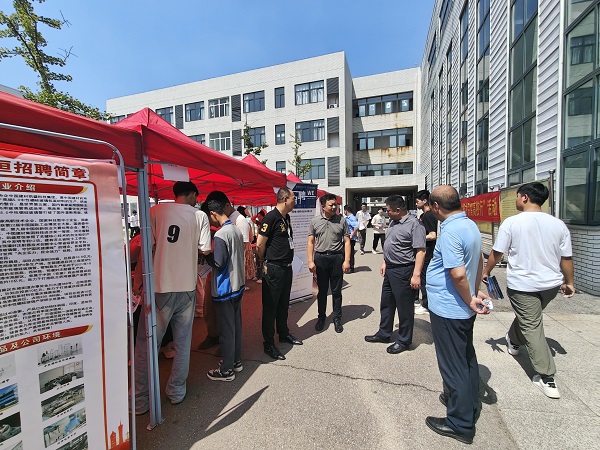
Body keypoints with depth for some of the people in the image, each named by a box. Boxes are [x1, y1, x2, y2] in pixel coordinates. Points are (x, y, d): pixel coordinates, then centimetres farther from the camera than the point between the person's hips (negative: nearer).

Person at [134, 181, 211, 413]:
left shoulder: (156, 211, -2)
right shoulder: (199, 215, -1)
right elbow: (205, 250, -3)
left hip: (160, 287, -1)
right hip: (187, 287, 1)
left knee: (147, 345, 14)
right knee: (182, 343, 16)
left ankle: (140, 400, 24)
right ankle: (176, 392, 30)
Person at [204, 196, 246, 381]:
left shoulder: (220, 235, -21)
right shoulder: (237, 230, 5)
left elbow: (218, 263, -21)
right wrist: (213, 255, 11)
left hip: (225, 289, -8)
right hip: (238, 285, 9)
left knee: (226, 329, 5)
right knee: (236, 325, 19)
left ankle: (226, 370, 21)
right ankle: (236, 360, 35)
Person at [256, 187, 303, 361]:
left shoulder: (286, 218, 10)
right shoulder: (271, 217, -17)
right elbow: (260, 244, -16)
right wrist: (264, 262, 0)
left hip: (287, 267, 8)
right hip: (273, 269, -8)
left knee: (283, 304, 21)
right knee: (270, 307, 5)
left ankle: (284, 334, 38)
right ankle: (269, 344, 19)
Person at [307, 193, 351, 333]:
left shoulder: (341, 220, 1)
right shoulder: (315, 221, 2)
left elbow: (347, 242, 1)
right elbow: (311, 242, 3)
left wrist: (347, 260, -7)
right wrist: (310, 261, -4)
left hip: (337, 258, 0)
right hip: (320, 258, 1)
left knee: (336, 291, 9)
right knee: (322, 290, 12)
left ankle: (337, 318, 26)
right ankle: (321, 317, 29)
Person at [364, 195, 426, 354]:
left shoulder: (413, 224, -17)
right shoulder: (393, 222, 10)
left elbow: (420, 251, -21)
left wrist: (416, 275, -24)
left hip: (403, 271, -9)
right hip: (390, 269, 9)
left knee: (404, 307, 7)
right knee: (386, 304, 20)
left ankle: (404, 341, 25)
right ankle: (384, 334, 37)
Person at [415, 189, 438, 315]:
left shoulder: (429, 216, -18)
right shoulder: (423, 215, 13)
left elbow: (433, 235, -24)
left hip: (426, 252, -10)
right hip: (421, 251, 10)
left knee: (423, 278, 0)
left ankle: (426, 306, 13)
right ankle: (415, 300, 34)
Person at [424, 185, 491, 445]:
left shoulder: (450, 232, -25)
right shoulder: (471, 225, 4)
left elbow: (458, 274, -29)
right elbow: (479, 261, 14)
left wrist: (470, 300, -14)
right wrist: (475, 292, 16)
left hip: (448, 310, -9)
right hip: (464, 309, 9)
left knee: (453, 365, 7)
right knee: (466, 358, 24)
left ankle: (460, 424, 24)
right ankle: (469, 405, 44)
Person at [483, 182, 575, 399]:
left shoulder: (511, 222, -15)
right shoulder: (558, 224, -2)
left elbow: (497, 253, -10)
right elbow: (566, 259, 4)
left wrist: (486, 272, 6)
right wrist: (569, 283, 18)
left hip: (522, 285, -5)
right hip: (551, 284, 5)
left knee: (532, 327, 6)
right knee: (528, 316, 27)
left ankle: (547, 379, 9)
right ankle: (514, 341, 49)